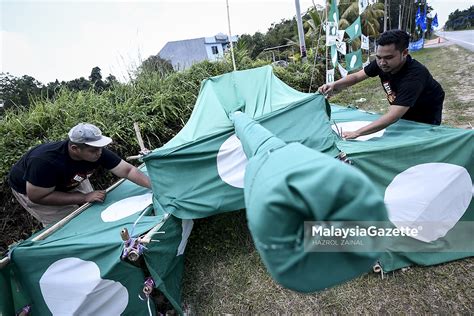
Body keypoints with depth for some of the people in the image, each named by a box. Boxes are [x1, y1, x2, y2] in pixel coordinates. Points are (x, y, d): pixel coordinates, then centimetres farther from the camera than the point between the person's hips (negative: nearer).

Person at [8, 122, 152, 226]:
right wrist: (84, 197, -36)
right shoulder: (45, 161, -42)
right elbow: (37, 196, -32)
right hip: (30, 189, -5)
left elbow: (128, 170, -29)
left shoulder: (96, 151, -29)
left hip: (69, 183, 5)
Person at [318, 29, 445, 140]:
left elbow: (392, 116, -49)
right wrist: (334, 85, -29)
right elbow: (356, 76, -9)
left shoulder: (415, 75, -40)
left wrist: (356, 133, -58)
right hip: (403, 113, 5)